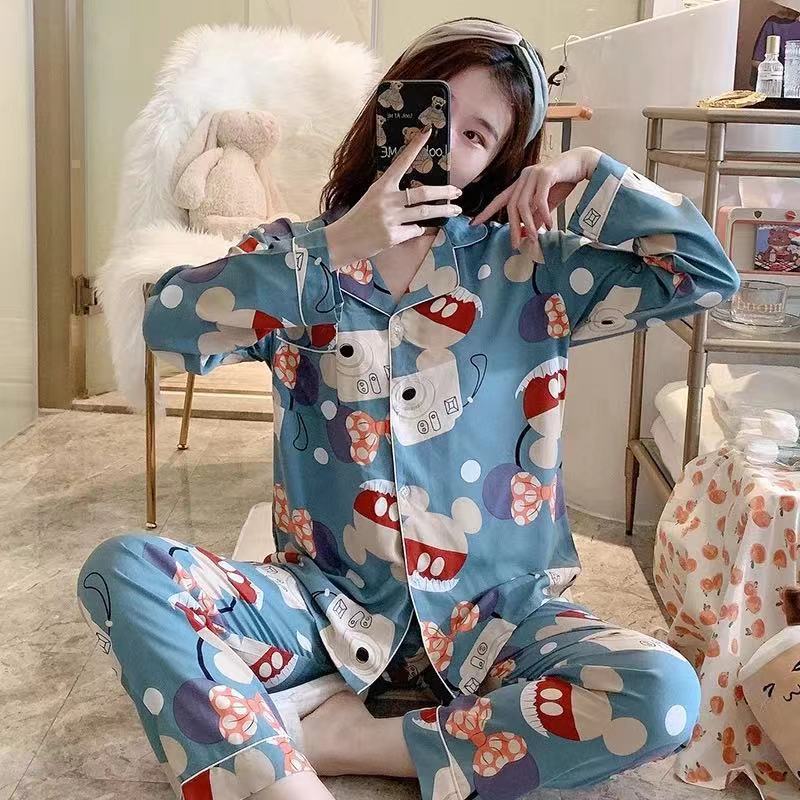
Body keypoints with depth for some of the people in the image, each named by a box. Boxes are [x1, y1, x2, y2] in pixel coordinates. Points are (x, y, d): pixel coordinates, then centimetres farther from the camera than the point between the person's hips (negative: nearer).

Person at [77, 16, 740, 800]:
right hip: (326, 602, 0)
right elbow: (169, 323, -18)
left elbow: (709, 274, -3)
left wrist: (591, 170, -7)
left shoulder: (527, 267, 1)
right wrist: (333, 251, -26)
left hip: (487, 612, 1)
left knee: (663, 694, -26)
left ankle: (330, 737, -19)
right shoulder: (297, 256, 1)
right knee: (123, 569, -21)